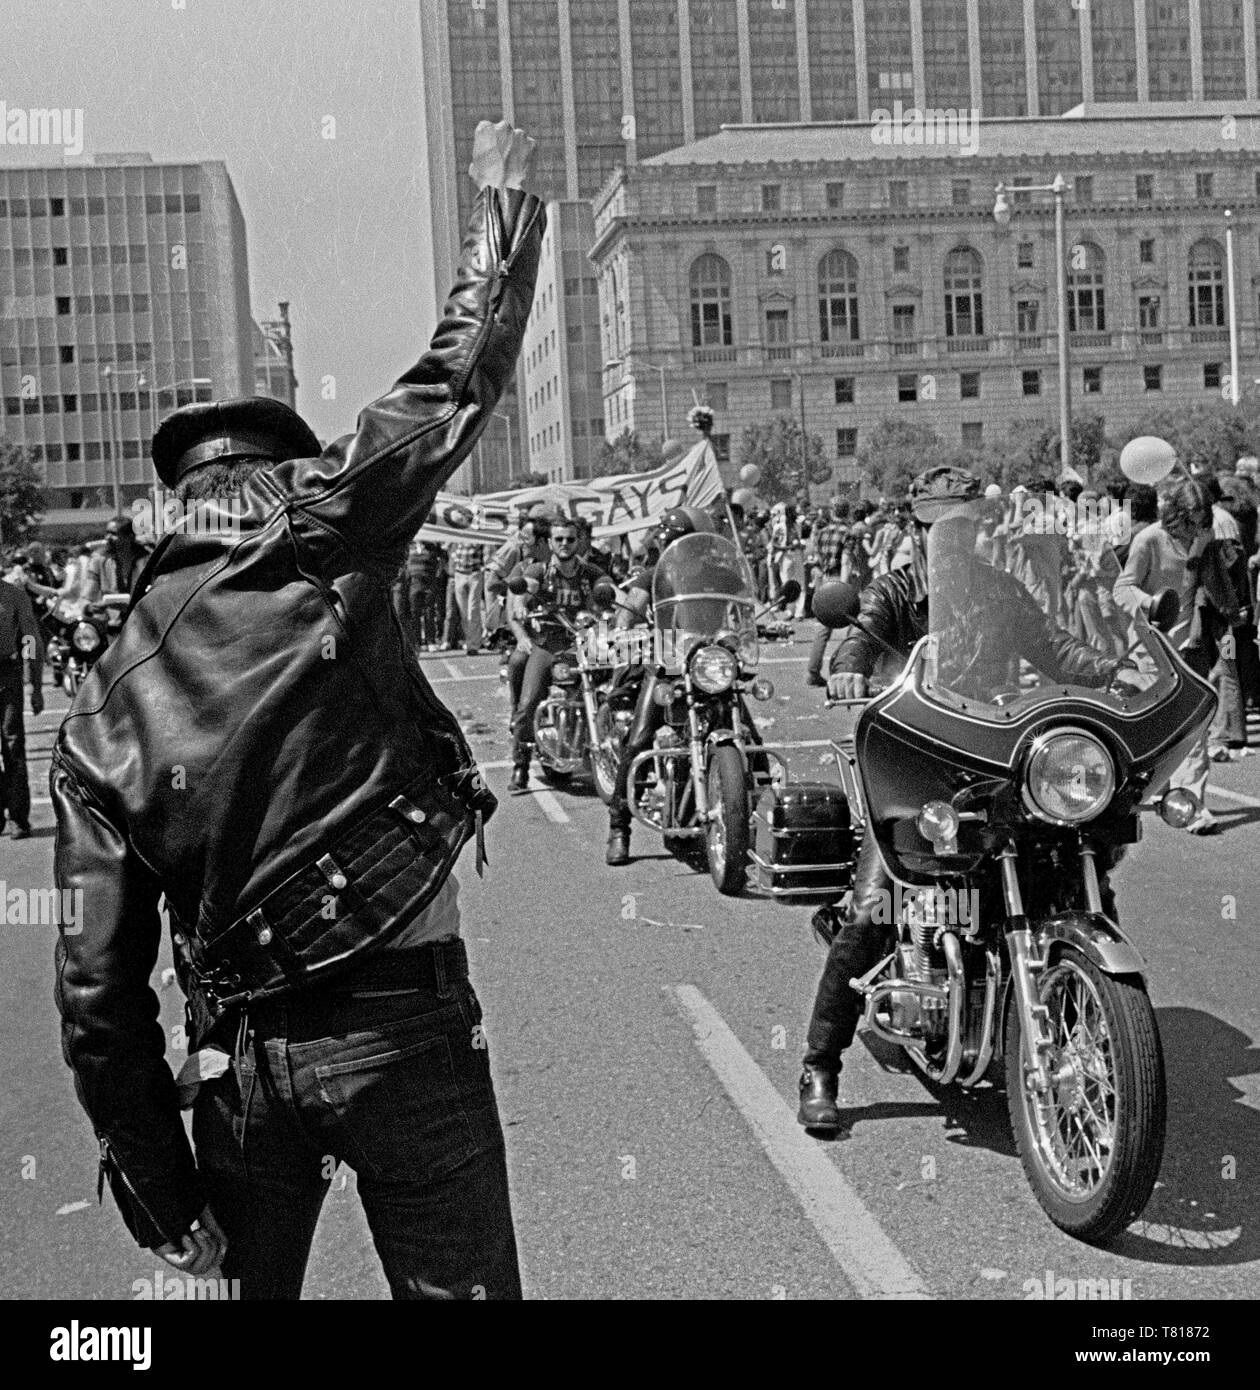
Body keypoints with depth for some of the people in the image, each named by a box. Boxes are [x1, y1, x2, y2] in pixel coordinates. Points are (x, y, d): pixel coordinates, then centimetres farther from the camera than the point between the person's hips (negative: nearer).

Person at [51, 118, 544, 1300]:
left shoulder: (97, 719, 6)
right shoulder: (317, 541, -6)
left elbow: (99, 985, 2)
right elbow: (460, 375, 3)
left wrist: (152, 1181, 10)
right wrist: (504, 198, 19)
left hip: (238, 1058, 4)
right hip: (403, 1022, -3)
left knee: (246, 1281, 22)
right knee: (459, 1287, 9)